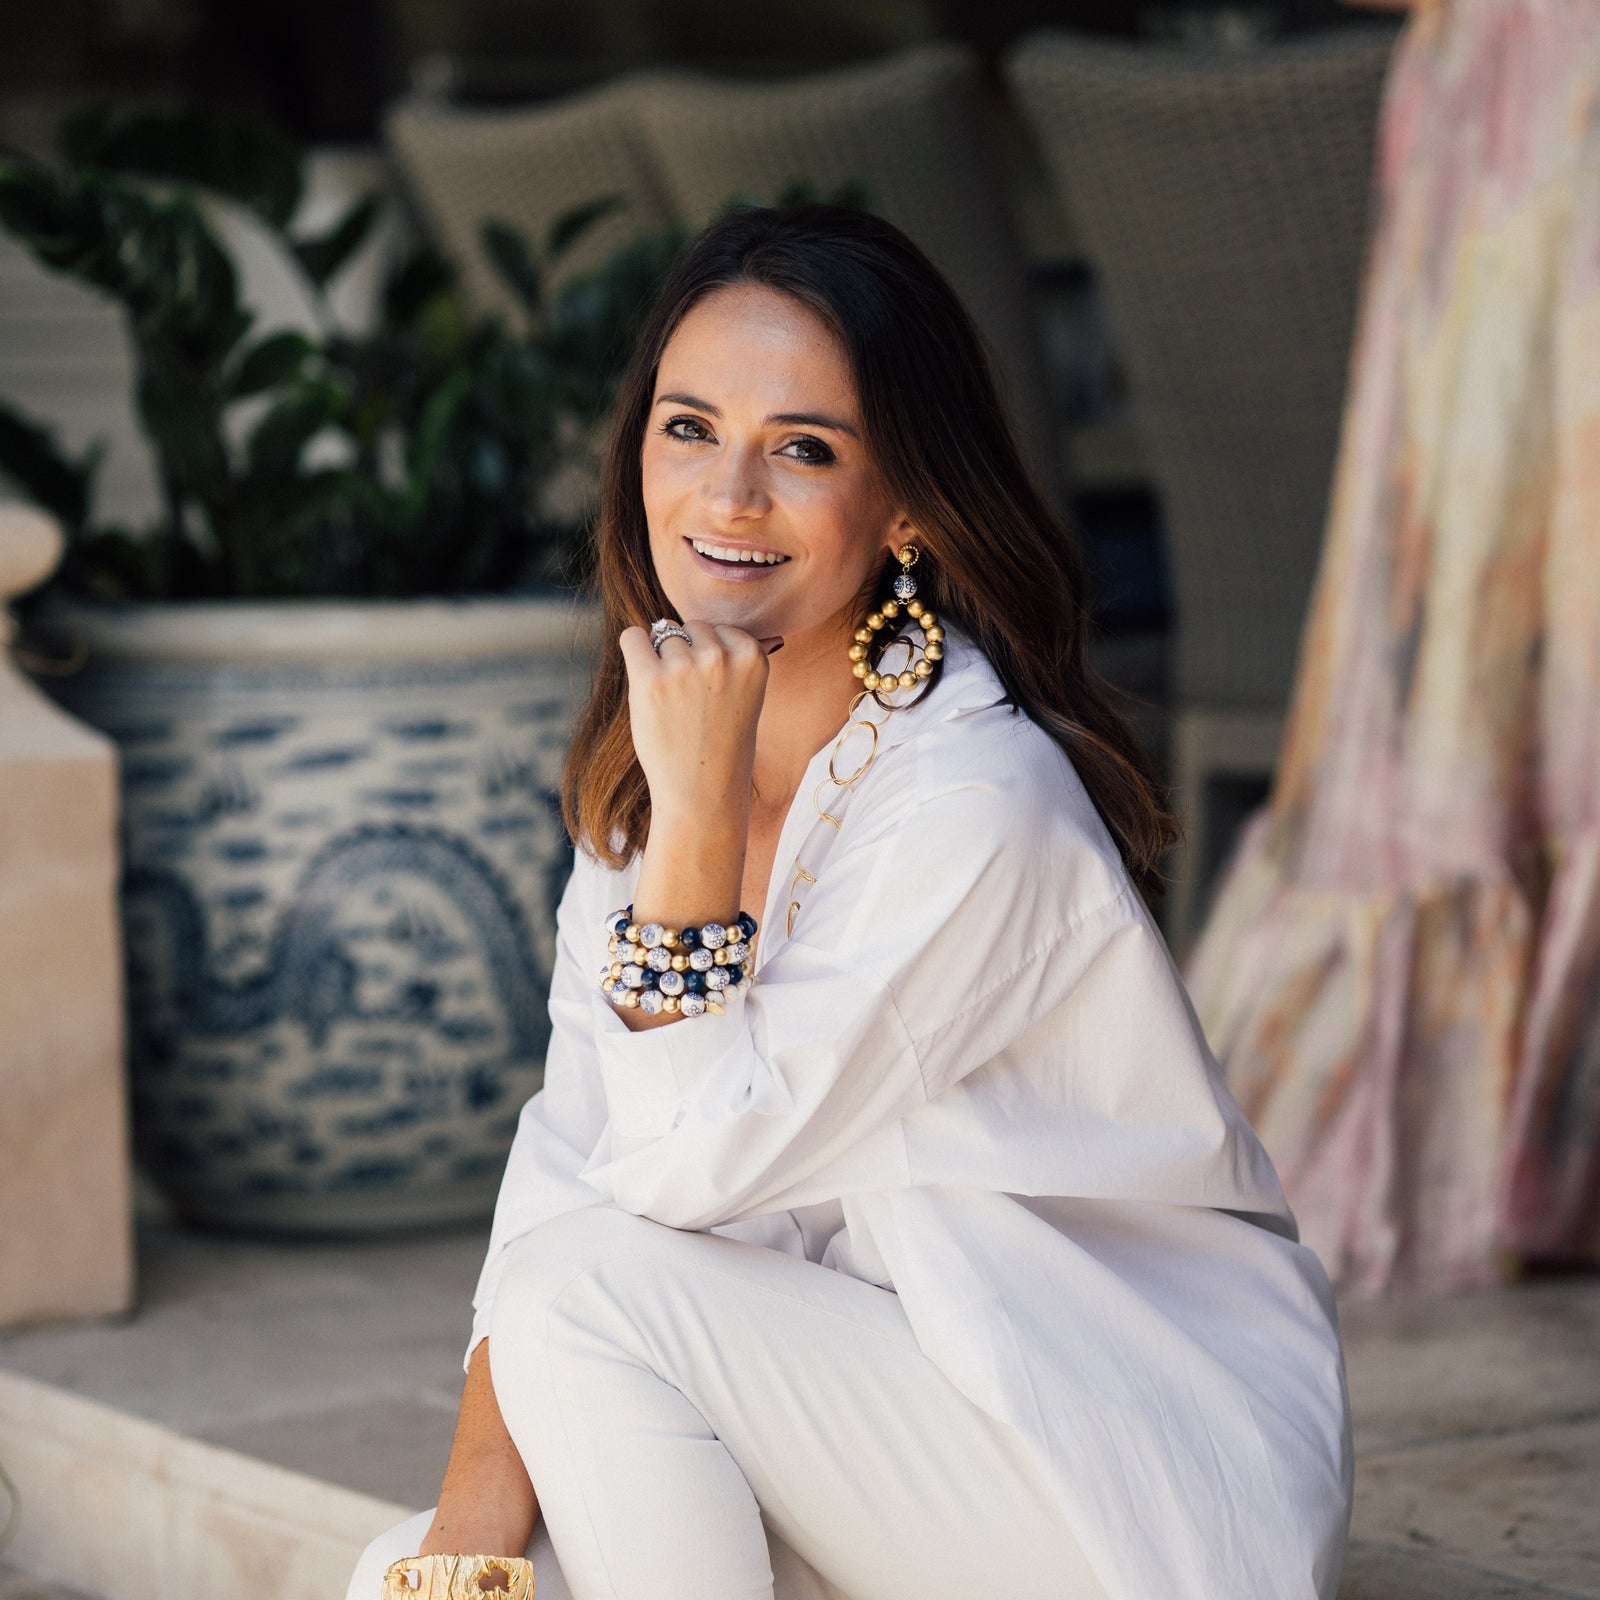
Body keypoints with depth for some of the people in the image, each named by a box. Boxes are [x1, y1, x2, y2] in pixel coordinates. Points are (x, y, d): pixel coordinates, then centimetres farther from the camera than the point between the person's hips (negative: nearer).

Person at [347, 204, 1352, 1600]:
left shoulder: (977, 798, -22)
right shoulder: (653, 751, 3)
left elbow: (692, 1168, -23)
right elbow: (577, 1145, 0)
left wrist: (702, 809, -27)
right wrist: (483, 1486, -12)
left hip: (1153, 1482, -7)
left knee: (600, 1291, -25)